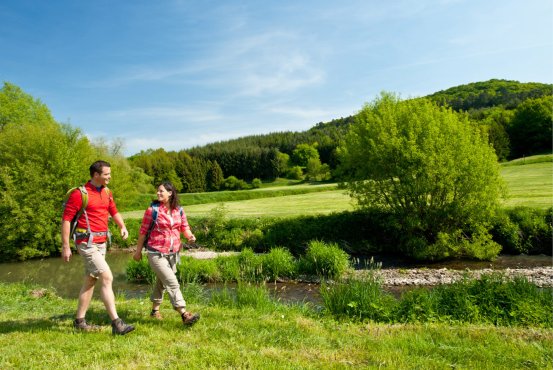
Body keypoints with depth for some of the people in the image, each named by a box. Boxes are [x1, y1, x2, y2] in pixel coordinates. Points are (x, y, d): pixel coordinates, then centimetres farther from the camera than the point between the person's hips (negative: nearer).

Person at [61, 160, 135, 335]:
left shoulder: (107, 192, 10)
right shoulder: (79, 193, -12)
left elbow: (114, 212, 19)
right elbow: (66, 219, -10)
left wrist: (123, 227, 0)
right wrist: (65, 246, -11)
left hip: (101, 242, 8)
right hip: (87, 243, -8)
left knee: (90, 281, 15)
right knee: (107, 277, -13)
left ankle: (80, 321, 28)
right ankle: (116, 323, -10)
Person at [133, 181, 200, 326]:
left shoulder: (179, 210, 2)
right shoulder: (152, 209, -9)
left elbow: (185, 227, 9)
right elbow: (143, 231, -2)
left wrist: (190, 235, -14)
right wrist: (138, 250, 2)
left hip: (173, 253, 5)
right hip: (156, 253, -5)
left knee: (162, 282, 21)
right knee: (172, 283, -13)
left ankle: (155, 309, 40)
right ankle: (184, 314, -14)